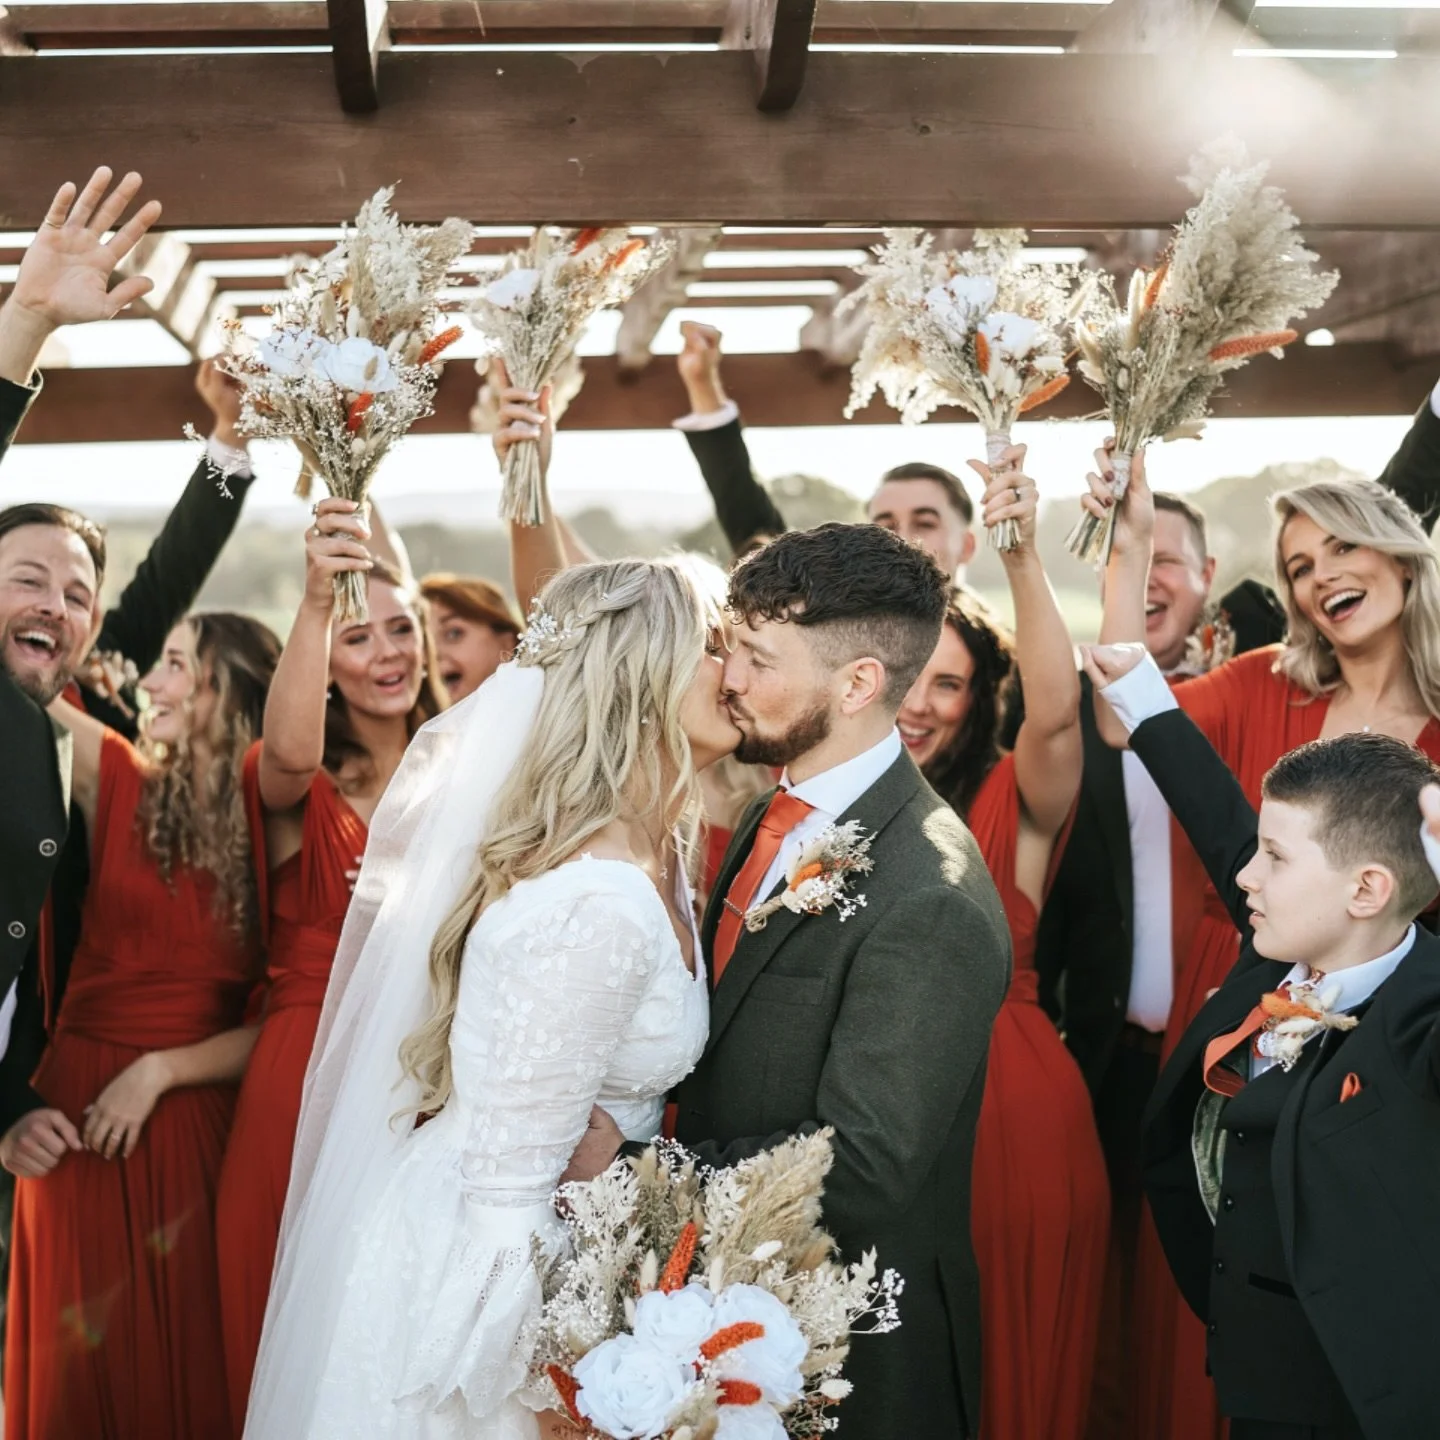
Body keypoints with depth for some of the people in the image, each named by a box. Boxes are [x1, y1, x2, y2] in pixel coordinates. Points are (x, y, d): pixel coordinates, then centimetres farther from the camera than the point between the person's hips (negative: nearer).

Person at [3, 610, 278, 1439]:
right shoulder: (119, 779, -2)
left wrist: (162, 1069, -13)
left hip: (196, 1125, -1)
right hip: (81, 1106, 1)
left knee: (188, 1361, 10)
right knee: (83, 1355, 12)